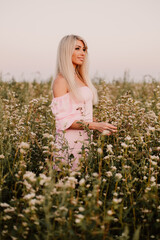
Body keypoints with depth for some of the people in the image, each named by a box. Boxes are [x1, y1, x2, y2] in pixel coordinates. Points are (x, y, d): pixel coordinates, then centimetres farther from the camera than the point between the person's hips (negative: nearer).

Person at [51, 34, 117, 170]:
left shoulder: (81, 78, 13)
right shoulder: (61, 81, -11)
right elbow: (64, 120, -16)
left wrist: (102, 128, 8)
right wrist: (95, 125, -21)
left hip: (85, 139, 8)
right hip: (70, 142, -8)